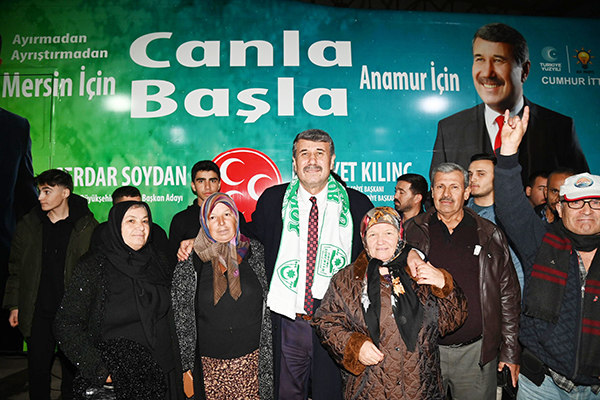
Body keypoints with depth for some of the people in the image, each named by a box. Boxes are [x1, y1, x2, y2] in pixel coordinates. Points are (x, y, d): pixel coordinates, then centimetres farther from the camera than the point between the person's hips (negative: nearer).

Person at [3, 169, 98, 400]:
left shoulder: (88, 227, -6)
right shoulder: (29, 225, 5)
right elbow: (16, 269, 12)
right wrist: (14, 305, 9)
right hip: (38, 313, 3)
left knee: (72, 368, 10)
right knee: (38, 368, 11)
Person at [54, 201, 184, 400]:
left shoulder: (157, 261, 1)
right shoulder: (93, 266, -12)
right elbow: (67, 324, -11)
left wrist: (176, 366, 7)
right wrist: (99, 371, -15)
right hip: (114, 378, -3)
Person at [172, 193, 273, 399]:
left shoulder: (256, 252, -2)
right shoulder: (190, 263, -4)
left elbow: (270, 309, 5)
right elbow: (181, 319, 4)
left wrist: (268, 357, 4)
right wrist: (186, 367, 4)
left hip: (251, 360, 0)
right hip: (210, 364, 0)